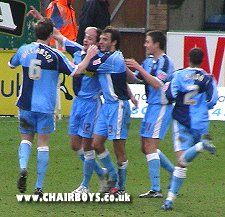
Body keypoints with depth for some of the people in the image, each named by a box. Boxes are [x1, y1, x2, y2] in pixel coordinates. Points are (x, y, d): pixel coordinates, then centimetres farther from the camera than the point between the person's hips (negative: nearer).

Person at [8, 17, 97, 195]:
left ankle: (23, 168, -12)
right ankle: (39, 187, 0)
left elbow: (11, 65, 20)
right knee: (43, 145, 3)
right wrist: (89, 56, 2)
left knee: (26, 139, 17)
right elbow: (76, 72, -10)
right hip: (45, 107, -3)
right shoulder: (55, 55, -11)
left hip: (26, 105, 3)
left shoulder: (24, 50, 0)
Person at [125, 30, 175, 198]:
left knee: (150, 147, -11)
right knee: (146, 147, 13)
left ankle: (156, 189, -9)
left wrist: (139, 68, -23)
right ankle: (175, 173, 25)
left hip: (161, 107, -9)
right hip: (152, 106, 9)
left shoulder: (165, 62, -14)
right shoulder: (149, 61, 13)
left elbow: (157, 84, -24)